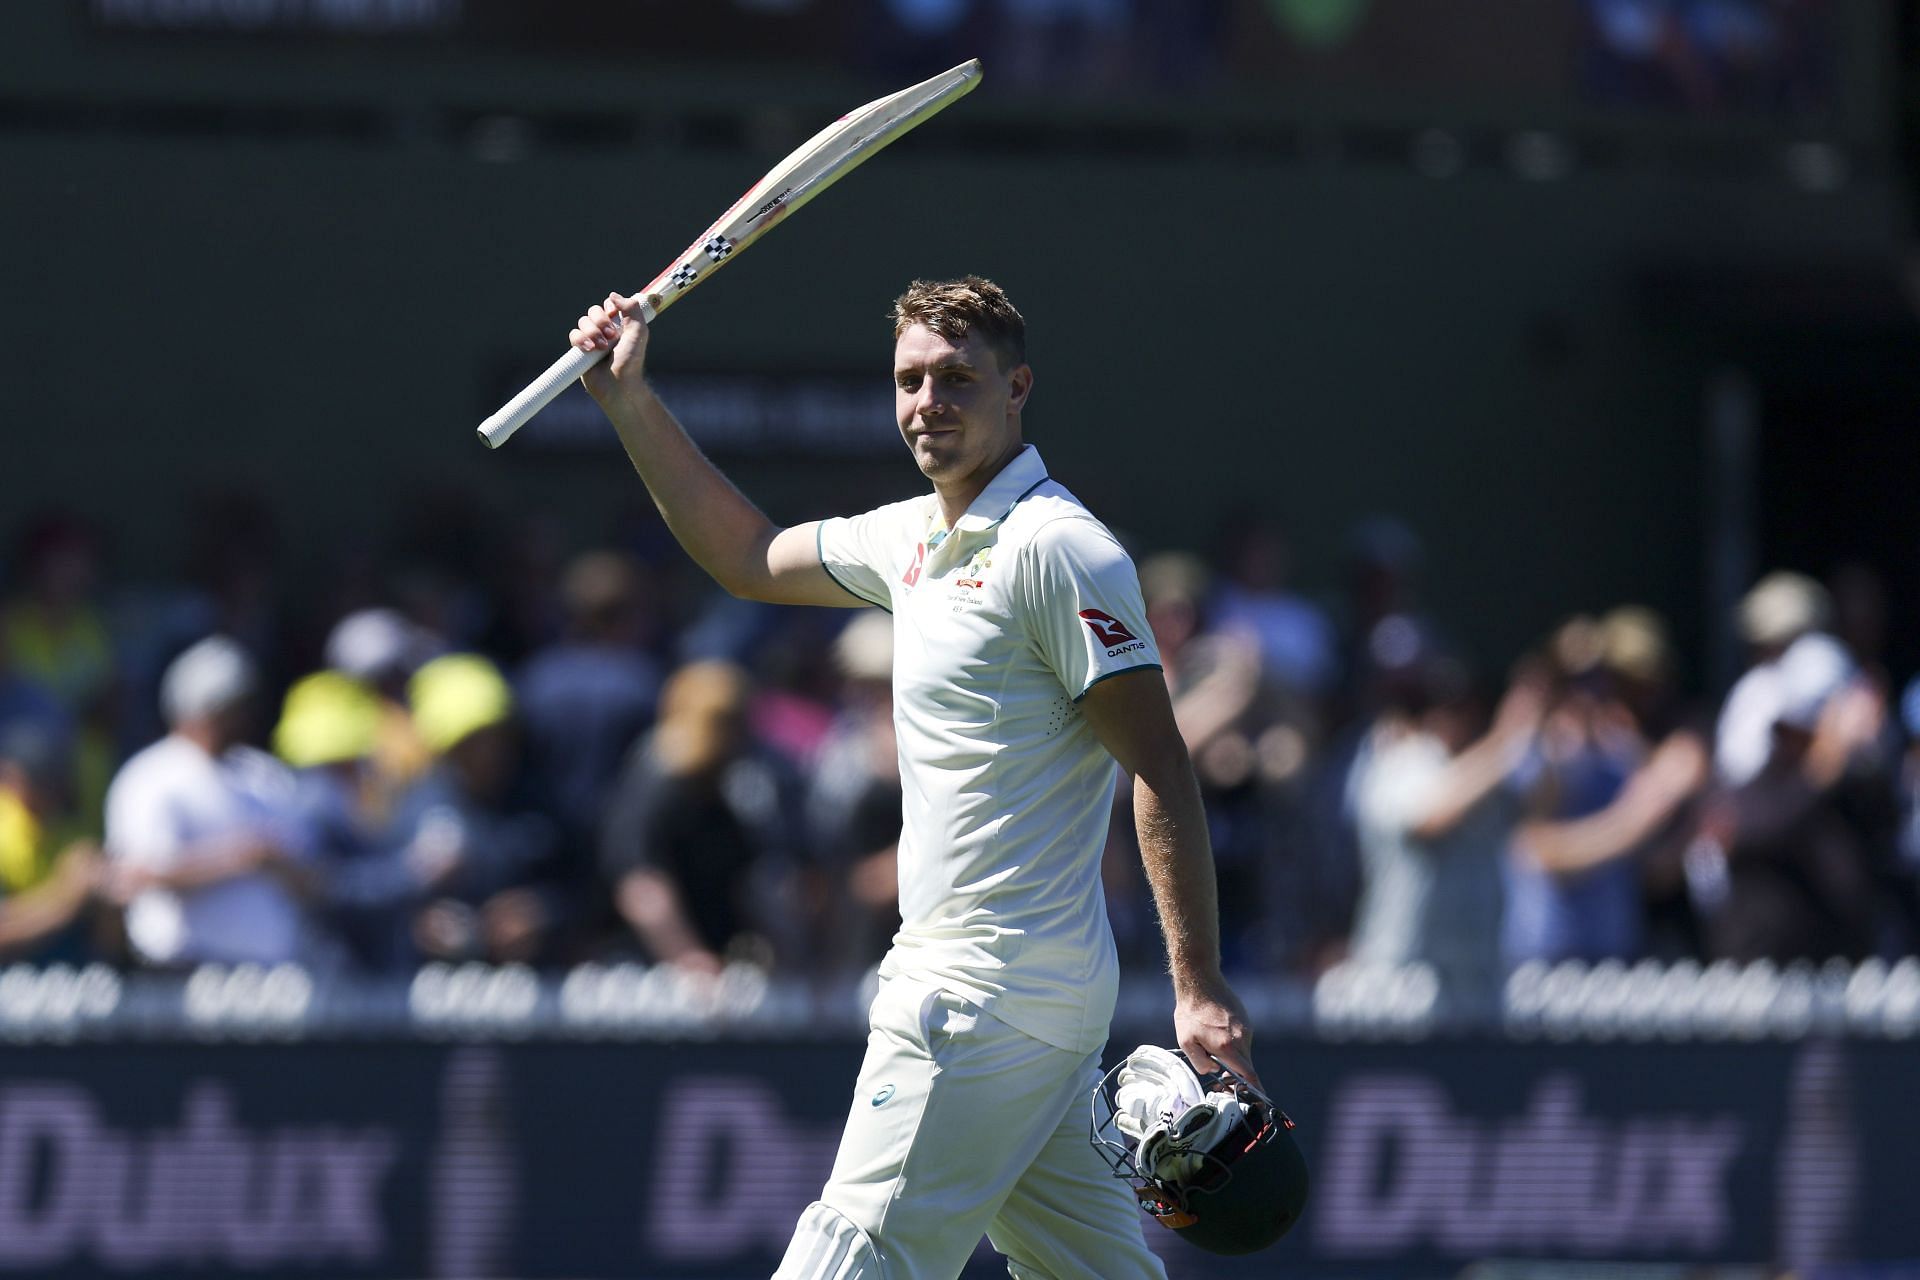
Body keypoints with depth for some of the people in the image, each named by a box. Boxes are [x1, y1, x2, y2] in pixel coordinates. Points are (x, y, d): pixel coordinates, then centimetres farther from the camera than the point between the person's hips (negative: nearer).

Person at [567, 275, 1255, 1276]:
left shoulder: (1058, 548, -12)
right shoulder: (915, 538, 16)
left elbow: (1161, 767, -15)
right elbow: (749, 557, 32)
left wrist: (1200, 987, -22)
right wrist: (630, 400, 24)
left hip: (989, 995, -9)